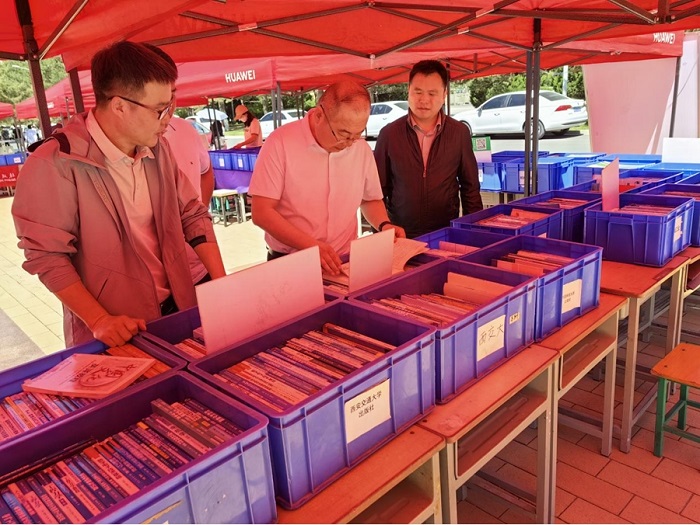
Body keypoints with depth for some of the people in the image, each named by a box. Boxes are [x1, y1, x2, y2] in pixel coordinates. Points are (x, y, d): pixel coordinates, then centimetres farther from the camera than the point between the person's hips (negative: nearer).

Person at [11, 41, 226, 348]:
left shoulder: (157, 151, 2)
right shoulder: (55, 164, -17)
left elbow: (193, 216, 4)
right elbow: (46, 255, -15)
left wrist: (223, 284, -5)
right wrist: (100, 321, -19)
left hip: (175, 312, 6)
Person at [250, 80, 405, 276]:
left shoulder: (362, 149, 4)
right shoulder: (281, 143, -9)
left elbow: (371, 199, 19)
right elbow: (261, 212, -12)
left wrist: (384, 225, -1)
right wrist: (311, 245, -21)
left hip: (345, 263, 2)